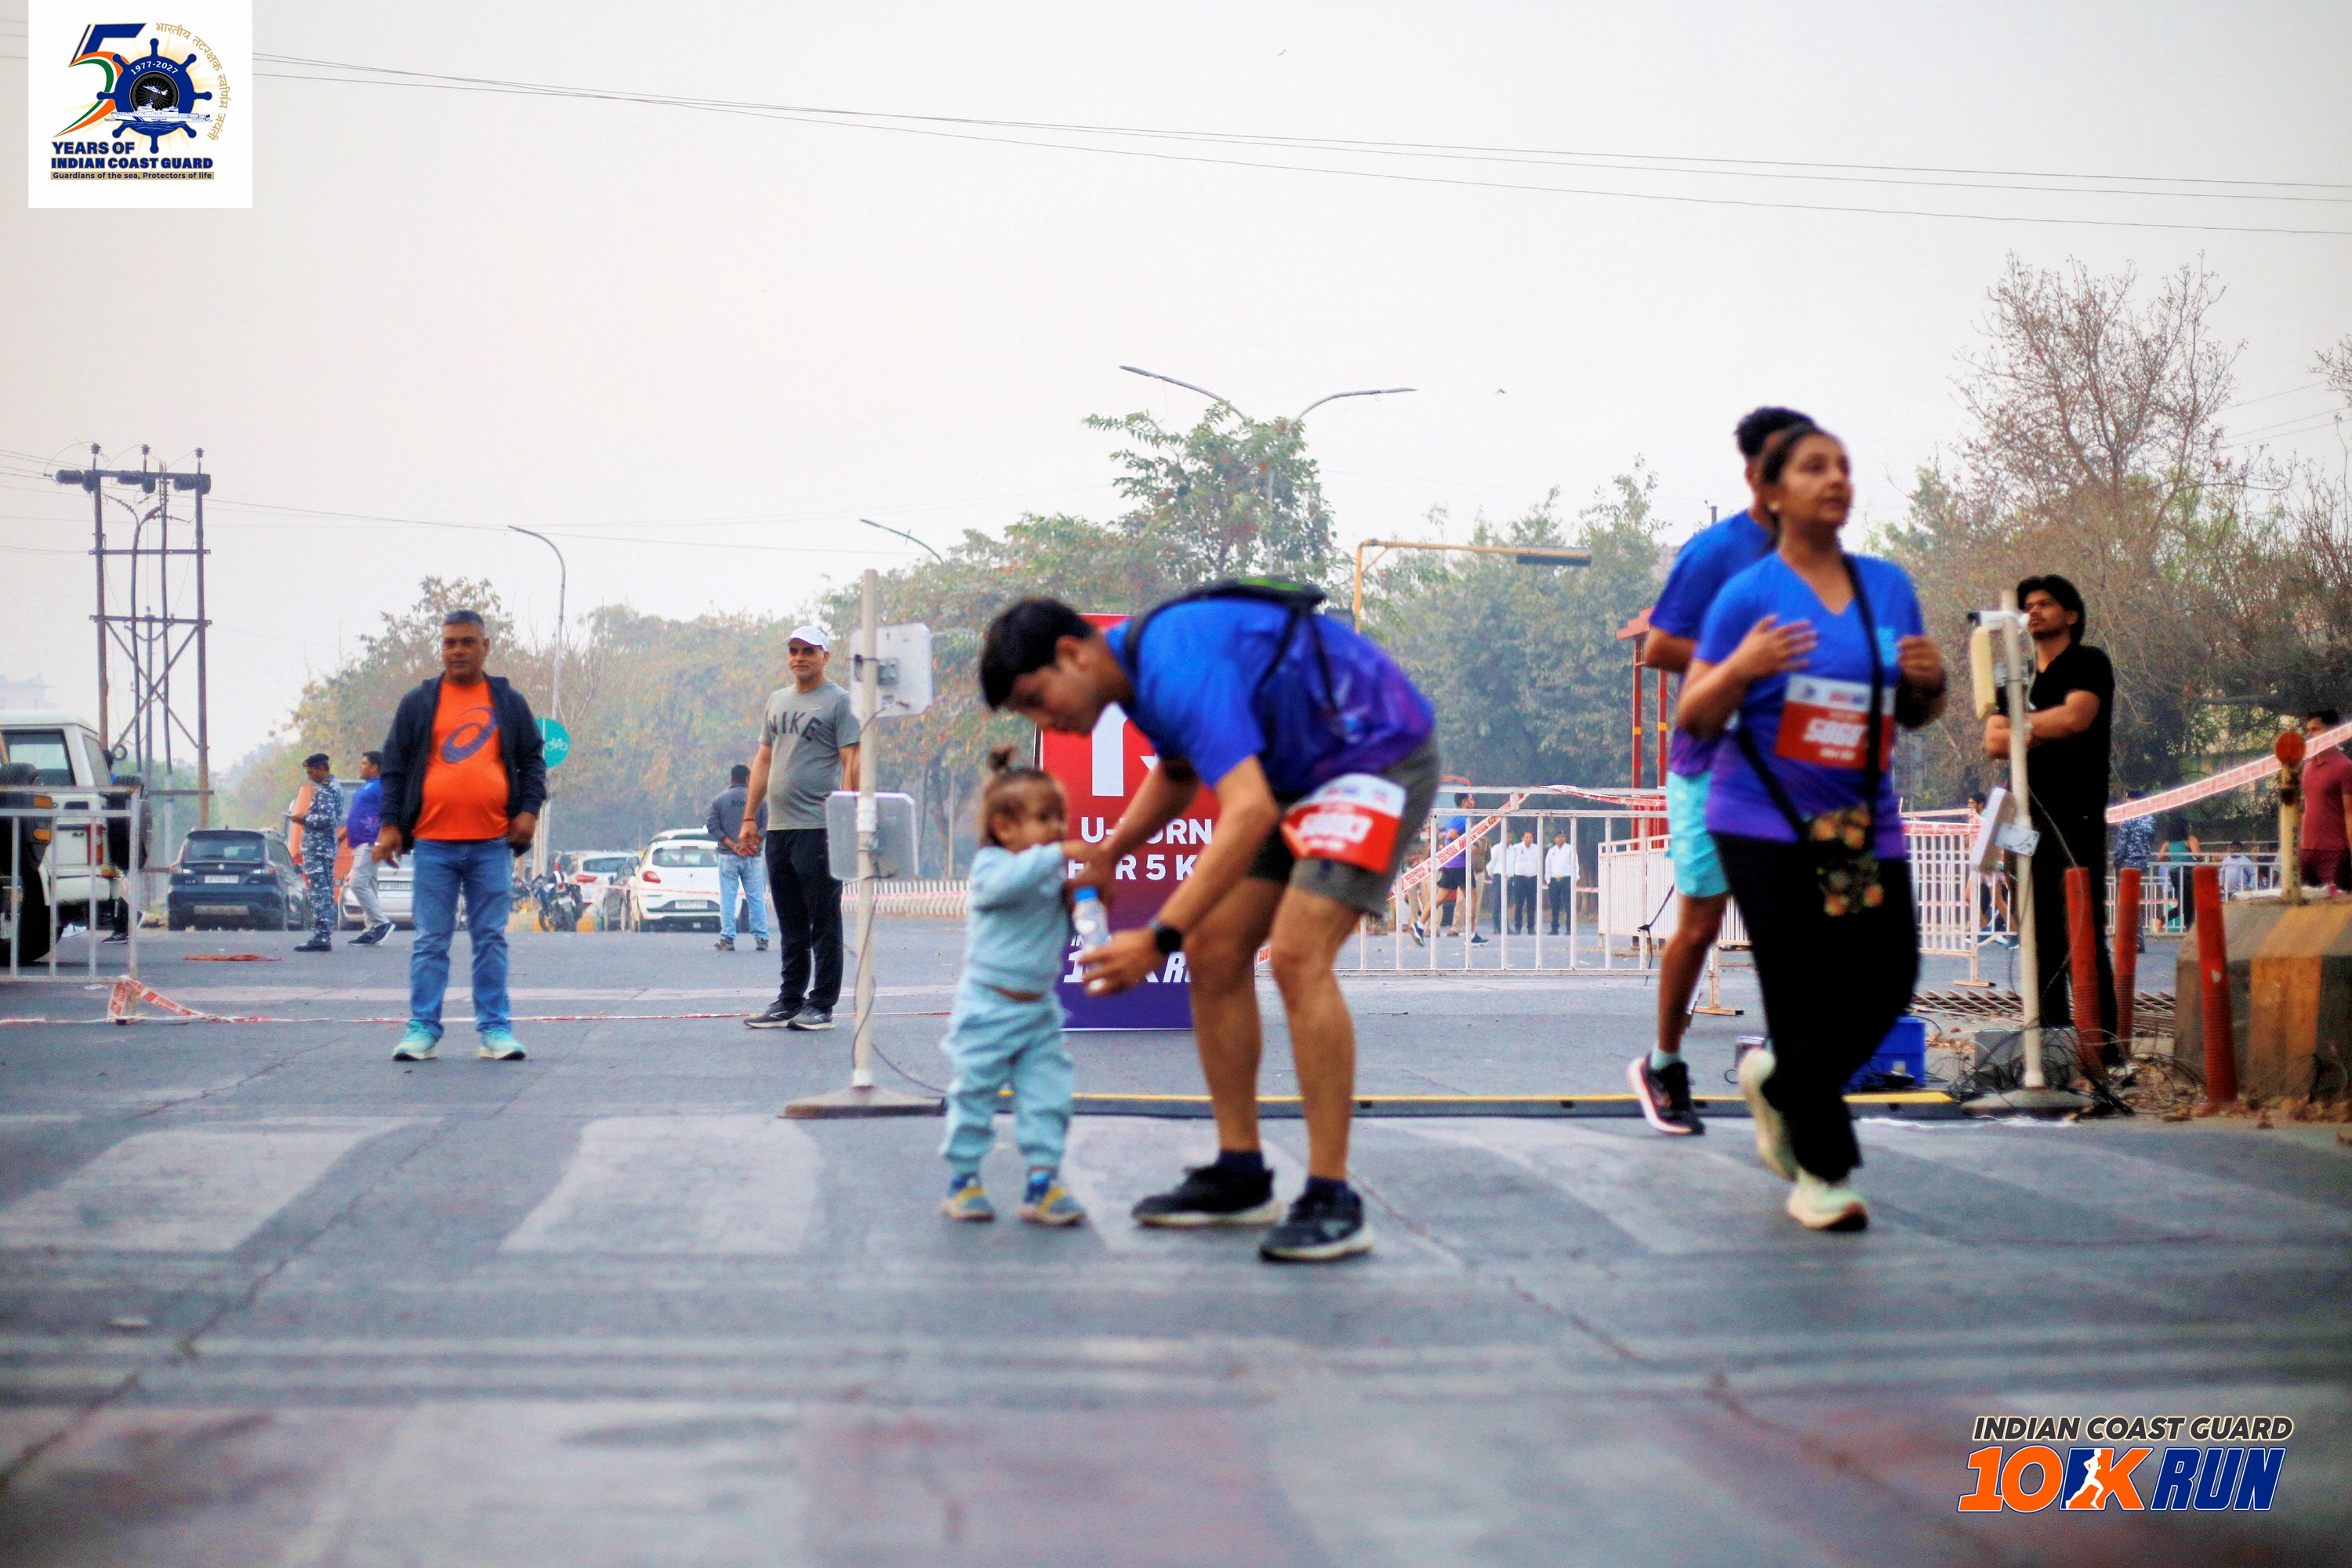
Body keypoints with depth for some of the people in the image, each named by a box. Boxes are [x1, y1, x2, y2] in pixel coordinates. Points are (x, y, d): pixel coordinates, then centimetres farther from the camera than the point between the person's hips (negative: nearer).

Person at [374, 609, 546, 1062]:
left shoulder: (509, 703, 11)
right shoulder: (418, 703, 8)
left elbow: (533, 760, 14)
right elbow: (395, 766, 8)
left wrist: (530, 808, -1)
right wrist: (390, 823, 0)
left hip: (492, 844, 1)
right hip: (433, 844, -1)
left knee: (491, 940, 4)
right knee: (430, 942, 1)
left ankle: (495, 1029, 8)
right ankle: (423, 1029, 4)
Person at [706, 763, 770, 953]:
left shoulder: (720, 800, 3)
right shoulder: (758, 799, 3)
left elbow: (711, 826, -5)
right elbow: (766, 826, -4)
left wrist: (732, 844, -8)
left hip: (728, 856, 0)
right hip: (752, 858, 0)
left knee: (727, 898, 1)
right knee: (756, 898, 4)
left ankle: (727, 938, -3)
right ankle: (761, 938, 2)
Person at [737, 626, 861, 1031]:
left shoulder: (839, 702, -2)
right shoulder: (777, 701, 18)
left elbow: (852, 763, -8)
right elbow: (764, 760, 21)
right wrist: (749, 818, 15)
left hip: (819, 828, -7)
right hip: (778, 828, 7)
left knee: (823, 922, -2)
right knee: (790, 925, 12)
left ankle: (821, 1005, 2)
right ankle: (789, 1002, 17)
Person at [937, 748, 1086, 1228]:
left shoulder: (1055, 878, 10)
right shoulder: (991, 865, -11)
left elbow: (1068, 929, 17)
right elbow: (1007, 882, -35)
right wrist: (1059, 854, -39)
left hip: (1040, 1011, 6)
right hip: (987, 1008, -6)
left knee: (1047, 1096, -1)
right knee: (973, 1093, 3)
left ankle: (1042, 1181, 3)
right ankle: (962, 1179, 14)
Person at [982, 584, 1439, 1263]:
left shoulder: (1178, 668, -29)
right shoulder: (1138, 666, 3)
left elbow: (1249, 812, -38)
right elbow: (1178, 769, 24)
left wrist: (1159, 940, -39)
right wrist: (1112, 850, 8)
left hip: (1379, 754, -10)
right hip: (1298, 771, 10)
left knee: (1297, 955, -23)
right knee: (1214, 952, 4)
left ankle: (1333, 1202, -18)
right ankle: (1241, 1176, 12)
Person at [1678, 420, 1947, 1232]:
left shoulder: (1889, 586, 10)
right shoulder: (1748, 595, -4)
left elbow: (1915, 715, 18)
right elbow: (1694, 719, -5)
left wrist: (1929, 682, -5)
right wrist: (1741, 668, -23)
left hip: (1865, 826, 5)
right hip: (1767, 824, -5)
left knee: (1887, 979, -1)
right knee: (1806, 989, -9)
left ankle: (1777, 1080, 28)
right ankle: (1819, 1173, 3)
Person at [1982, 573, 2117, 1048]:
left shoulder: (2088, 664, 3)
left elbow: (2076, 716, -15)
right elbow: (1994, 743, 7)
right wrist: (2046, 731, -7)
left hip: (2075, 818, -6)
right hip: (2029, 821, 6)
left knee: (2083, 935, -11)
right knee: (2042, 942, 6)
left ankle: (2104, 1046, -13)